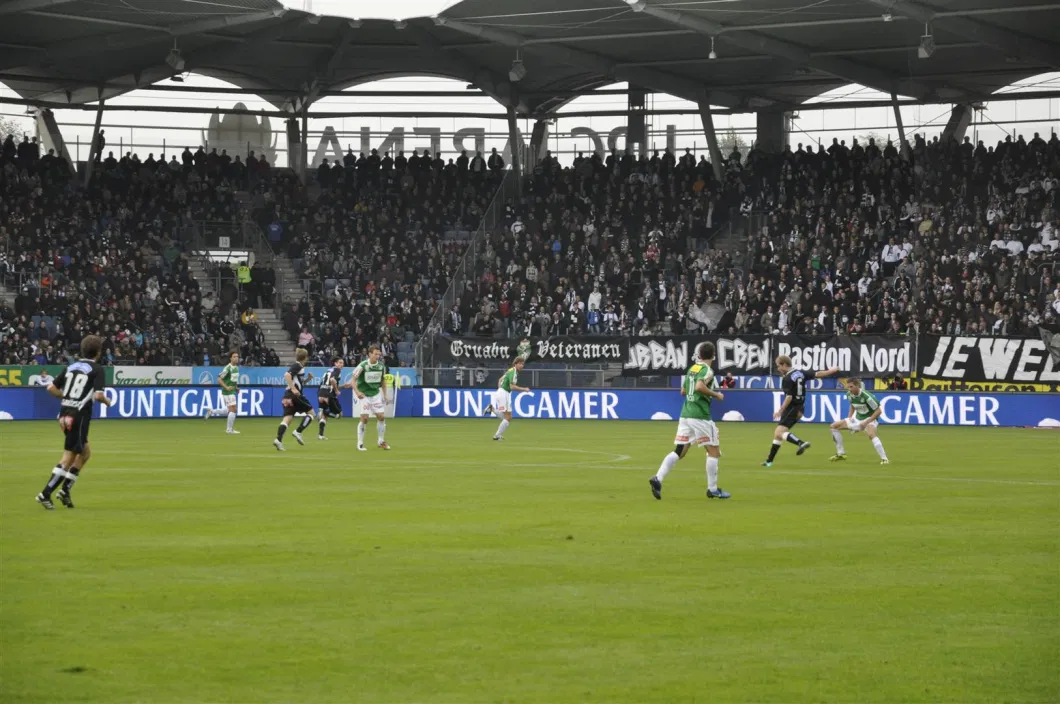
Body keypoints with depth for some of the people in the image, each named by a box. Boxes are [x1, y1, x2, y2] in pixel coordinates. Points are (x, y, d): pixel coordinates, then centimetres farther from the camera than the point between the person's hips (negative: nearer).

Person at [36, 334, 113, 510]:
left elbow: (51, 388, 9)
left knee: (86, 452, 20)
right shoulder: (97, 370, -7)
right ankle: (45, 494, -7)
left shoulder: (71, 367, 12)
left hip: (65, 414, 8)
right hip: (80, 415, -8)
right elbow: (98, 395, -18)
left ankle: (65, 490, 15)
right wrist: (106, 401, 3)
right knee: (69, 457, -3)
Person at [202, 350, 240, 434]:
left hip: (233, 391, 9)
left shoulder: (236, 367, 10)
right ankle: (229, 429, 1)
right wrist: (226, 387, -24)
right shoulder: (228, 368, -17)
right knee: (233, 409, -8)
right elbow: (219, 379, -18)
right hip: (228, 392, -9)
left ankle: (211, 411, 29)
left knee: (229, 410, 17)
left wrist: (236, 387, 12)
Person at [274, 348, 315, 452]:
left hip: (288, 396, 8)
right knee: (310, 412, 7)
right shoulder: (297, 366, -7)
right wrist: (293, 389, -26)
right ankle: (298, 432, -4)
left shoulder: (299, 366, 20)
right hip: (294, 395, -8)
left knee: (287, 418, -2)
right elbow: (287, 375, -23)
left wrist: (307, 379, 14)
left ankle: (278, 440, -19)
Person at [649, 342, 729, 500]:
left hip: (685, 414, 7)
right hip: (700, 416, -7)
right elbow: (699, 386, -27)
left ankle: (658, 478, -10)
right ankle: (712, 489, 8)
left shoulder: (692, 369, 15)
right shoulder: (707, 370, -9)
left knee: (679, 451, 6)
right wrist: (715, 394, -13)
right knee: (714, 451, 5)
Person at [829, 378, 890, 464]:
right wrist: (850, 416, 2)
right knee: (834, 426, 6)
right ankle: (841, 454, 14)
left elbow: (878, 410, -22)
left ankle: (884, 459, -37)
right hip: (857, 418, 8)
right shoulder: (849, 395, -6)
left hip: (870, 418, -8)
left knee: (871, 434, -40)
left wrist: (866, 422, -26)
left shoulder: (866, 396, -27)